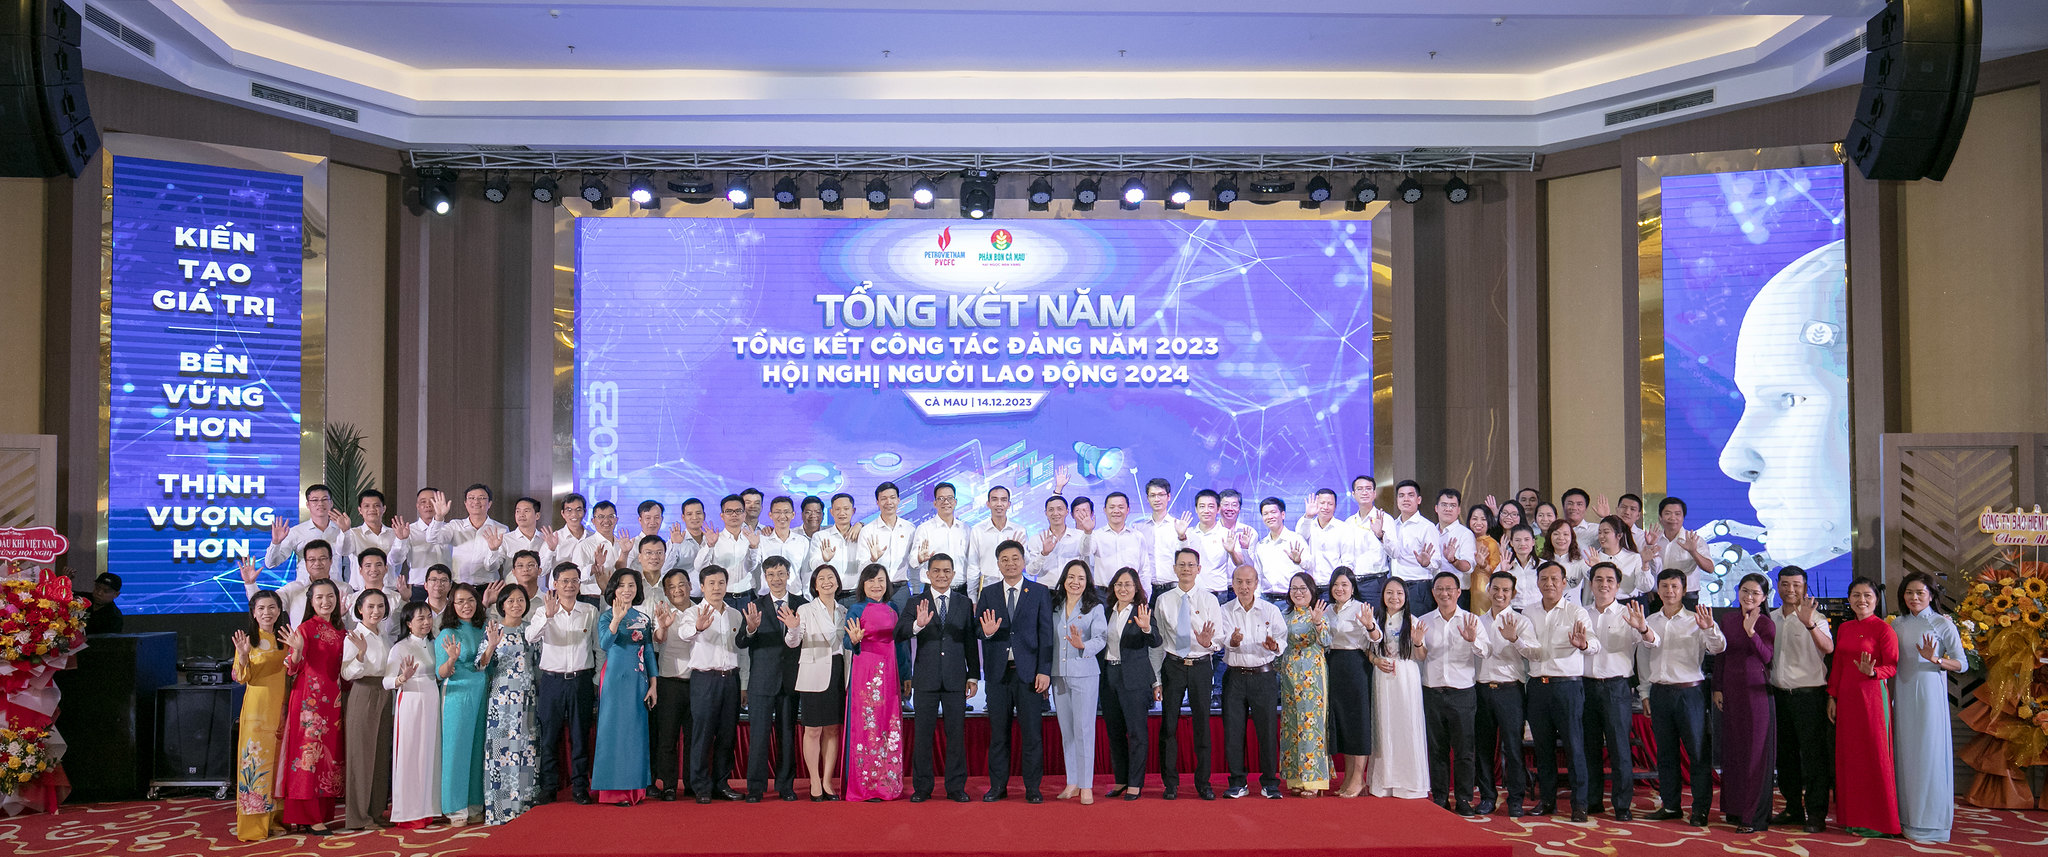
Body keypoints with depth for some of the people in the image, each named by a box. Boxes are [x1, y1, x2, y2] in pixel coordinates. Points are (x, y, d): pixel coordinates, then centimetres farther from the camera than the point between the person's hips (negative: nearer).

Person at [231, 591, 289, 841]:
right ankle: (252, 823, -3)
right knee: (255, 759, -6)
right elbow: (241, 678, -7)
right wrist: (243, 656, -25)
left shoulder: (284, 638, 10)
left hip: (281, 707, 4)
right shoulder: (247, 638, -2)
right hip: (257, 706, -4)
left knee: (277, 760, 7)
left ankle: (274, 818, 14)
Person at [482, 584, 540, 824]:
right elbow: (480, 665, -4)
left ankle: (526, 803, 10)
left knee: (527, 748, 3)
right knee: (502, 748, -5)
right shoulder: (493, 630, 1)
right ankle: (500, 810, -2)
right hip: (502, 697, -4)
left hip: (528, 697, 4)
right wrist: (491, 646, -19)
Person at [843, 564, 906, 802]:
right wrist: (854, 640, -28)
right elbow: (848, 643, -5)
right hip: (865, 672, -5)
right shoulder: (856, 610, -2)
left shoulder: (892, 610, 13)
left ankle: (888, 783, 13)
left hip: (889, 674, 5)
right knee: (866, 725, -4)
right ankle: (865, 786, 1)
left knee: (891, 726, 6)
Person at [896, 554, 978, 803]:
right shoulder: (916, 602, 3)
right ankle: (922, 788, 12)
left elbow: (971, 641, 9)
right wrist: (918, 624, -31)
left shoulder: (964, 603, 8)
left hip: (955, 679, 1)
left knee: (956, 733, 4)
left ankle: (956, 787, 12)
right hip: (925, 678, -1)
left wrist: (973, 675, 4)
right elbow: (899, 632, -10)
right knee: (922, 734, 3)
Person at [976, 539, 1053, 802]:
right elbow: (978, 630, 6)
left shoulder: (1040, 592, 4)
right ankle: (998, 785, 16)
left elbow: (1046, 633, -1)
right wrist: (987, 632, -18)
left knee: (1031, 731, -1)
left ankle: (1032, 787, 8)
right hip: (997, 672, 2)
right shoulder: (988, 593, 9)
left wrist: (1045, 671, -8)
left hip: (1028, 671, -2)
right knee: (998, 731, 7)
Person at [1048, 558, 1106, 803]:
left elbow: (1101, 638, -12)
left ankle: (1086, 785, -2)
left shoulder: (1095, 608, -1)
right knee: (1066, 729, 8)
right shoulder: (1053, 606, 10)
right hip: (1058, 674, 4)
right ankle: (1072, 782, 16)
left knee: (1083, 728, -6)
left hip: (1084, 673, -4)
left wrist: (1083, 645, -32)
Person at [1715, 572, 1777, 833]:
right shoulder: (1727, 619, 9)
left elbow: (1766, 657, -21)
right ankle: (1735, 808, 24)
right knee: (1733, 749, 12)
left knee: (1756, 752, -2)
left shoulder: (1766, 625, -6)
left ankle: (1754, 816, 4)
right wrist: (1717, 688, 8)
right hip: (1730, 690, 5)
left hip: (1757, 691, -5)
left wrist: (1751, 632, -34)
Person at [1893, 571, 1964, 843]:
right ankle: (1906, 816, 13)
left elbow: (1962, 663, -5)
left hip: (1929, 695, -4)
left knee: (1929, 754, -3)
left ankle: (1929, 821, 4)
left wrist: (1935, 660, -22)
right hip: (1902, 696, 5)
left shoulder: (1942, 624, -2)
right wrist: (1888, 697, 12)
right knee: (1905, 753, 6)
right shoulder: (1897, 625, 11)